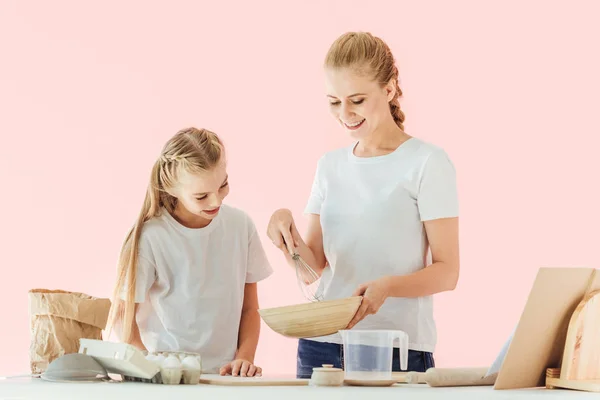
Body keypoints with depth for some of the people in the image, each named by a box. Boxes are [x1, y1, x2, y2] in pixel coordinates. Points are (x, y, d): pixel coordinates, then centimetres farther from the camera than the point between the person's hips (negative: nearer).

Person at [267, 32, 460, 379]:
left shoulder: (427, 163, -5)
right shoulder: (330, 166, 11)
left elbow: (447, 272, -8)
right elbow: (313, 268, 9)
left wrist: (388, 286, -25)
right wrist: (287, 227, -10)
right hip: (321, 344, 4)